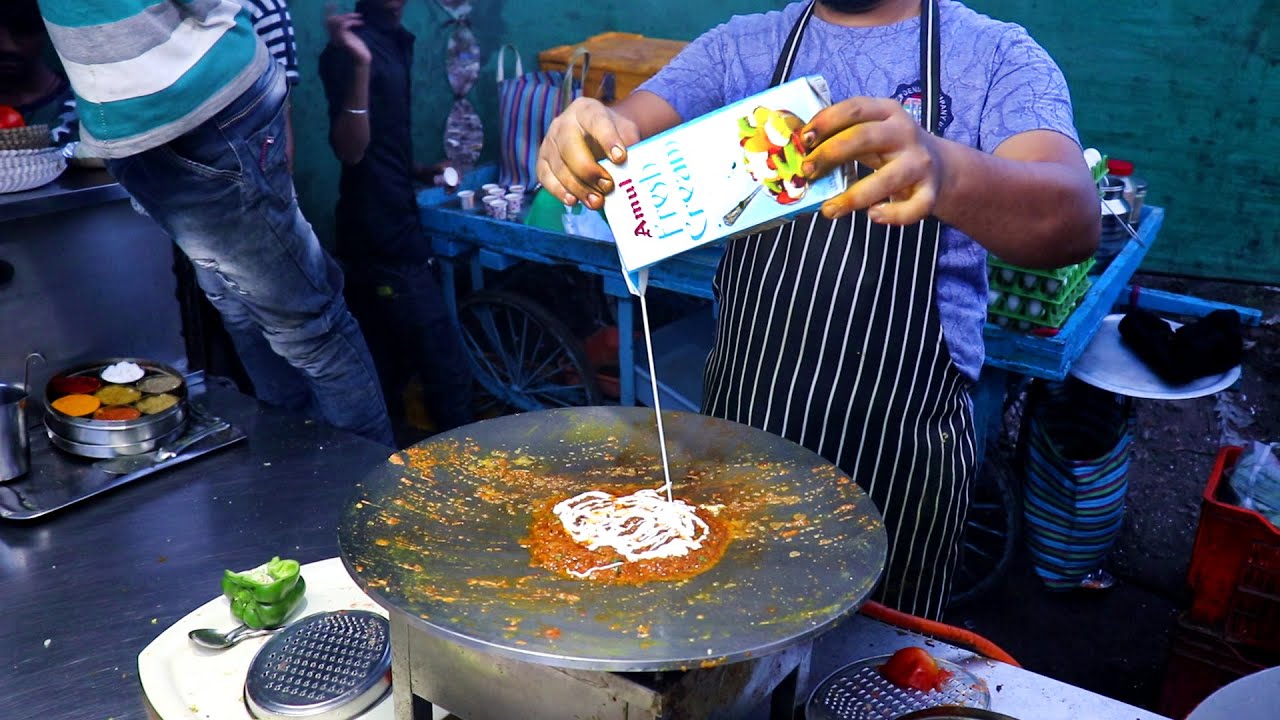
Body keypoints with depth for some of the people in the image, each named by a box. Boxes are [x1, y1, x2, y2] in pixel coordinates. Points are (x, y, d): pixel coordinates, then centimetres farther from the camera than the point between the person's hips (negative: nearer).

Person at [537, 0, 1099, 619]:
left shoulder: (998, 57, -6)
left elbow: (1073, 219, -23)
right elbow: (631, 134, -10)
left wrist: (944, 171, -44)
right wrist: (581, 138, -34)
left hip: (902, 446, -2)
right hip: (739, 422, 3)